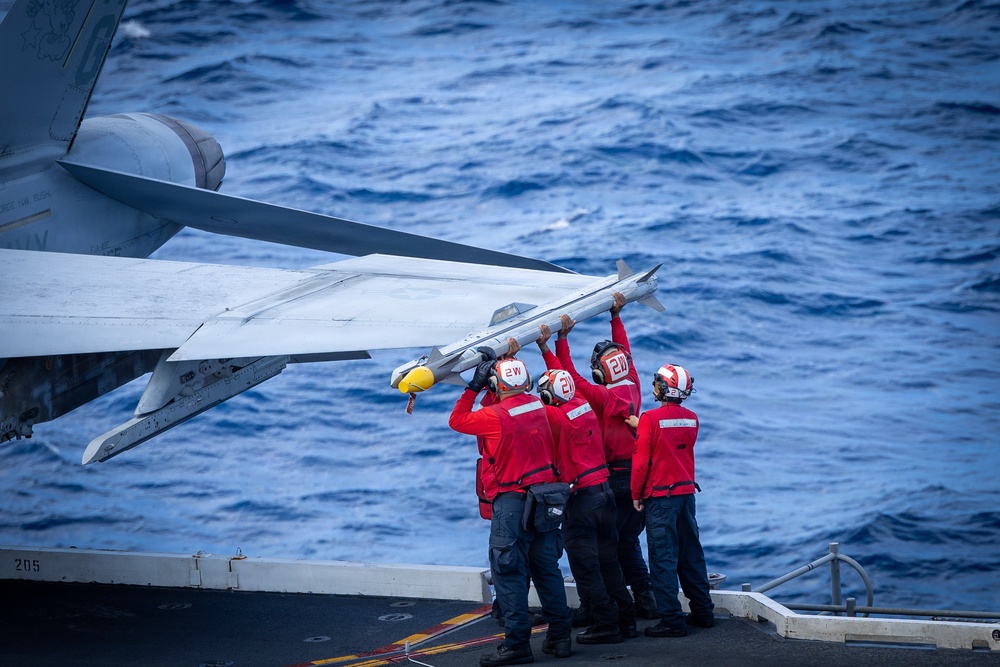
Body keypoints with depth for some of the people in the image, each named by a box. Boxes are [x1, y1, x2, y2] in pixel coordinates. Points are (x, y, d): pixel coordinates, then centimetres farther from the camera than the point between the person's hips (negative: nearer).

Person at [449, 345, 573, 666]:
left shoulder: (495, 416, -16)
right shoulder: (538, 407, 4)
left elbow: (457, 420, 0)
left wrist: (474, 386, 5)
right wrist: (500, 361, 29)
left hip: (512, 501, -7)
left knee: (509, 572, -4)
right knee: (547, 568, 14)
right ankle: (560, 635, 18)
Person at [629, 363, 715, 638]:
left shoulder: (651, 419, -13)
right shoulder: (691, 419, 4)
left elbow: (641, 460, -13)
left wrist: (636, 494, -3)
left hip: (660, 495, -6)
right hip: (686, 491, 6)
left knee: (663, 557, -4)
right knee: (691, 553, 15)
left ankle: (672, 620, -6)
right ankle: (702, 612, 21)